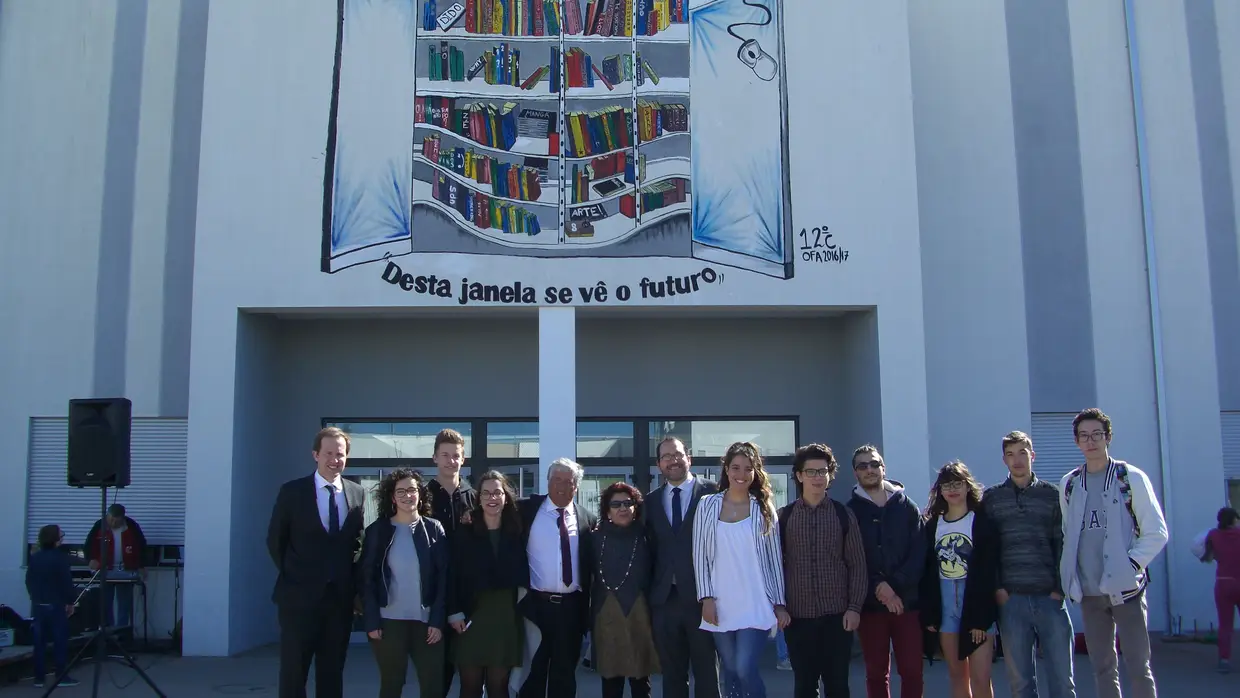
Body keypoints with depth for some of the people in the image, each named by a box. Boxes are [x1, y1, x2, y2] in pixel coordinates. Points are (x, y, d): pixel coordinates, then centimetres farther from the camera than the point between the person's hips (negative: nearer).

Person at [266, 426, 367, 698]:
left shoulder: (357, 493, 5)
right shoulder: (292, 491, -3)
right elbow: (275, 540, 3)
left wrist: (353, 579, 5)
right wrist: (292, 575, 2)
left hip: (341, 596, 3)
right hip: (299, 594, -3)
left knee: (332, 671, 10)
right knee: (294, 671, 4)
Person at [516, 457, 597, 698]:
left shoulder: (587, 519, 4)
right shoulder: (528, 509, 0)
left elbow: (591, 565, 7)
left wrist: (586, 606, 2)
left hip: (571, 607, 2)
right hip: (535, 604, -1)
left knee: (565, 673, 12)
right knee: (533, 671, 8)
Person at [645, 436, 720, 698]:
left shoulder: (711, 492, -3)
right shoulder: (651, 500, 10)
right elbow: (651, 546, 10)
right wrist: (648, 589, 3)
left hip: (701, 595, -4)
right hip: (664, 598, 4)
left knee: (706, 671, 6)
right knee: (671, 672, 13)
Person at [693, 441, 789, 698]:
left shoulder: (764, 508, 4)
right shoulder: (707, 505, 3)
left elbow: (775, 558, 6)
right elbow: (699, 555, 3)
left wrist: (780, 603, 3)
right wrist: (706, 597, -4)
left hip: (755, 605, -1)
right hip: (720, 605, 1)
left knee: (745, 669, -13)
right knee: (729, 671, 8)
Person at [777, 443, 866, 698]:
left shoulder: (844, 515, 2)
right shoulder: (784, 517, 2)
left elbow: (857, 564, 2)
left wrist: (854, 607, -5)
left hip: (837, 614, 0)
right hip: (798, 615, 0)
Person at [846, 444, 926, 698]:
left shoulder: (907, 507, 6)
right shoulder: (850, 511, 3)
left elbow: (918, 555, -1)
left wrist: (894, 586, -12)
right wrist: (878, 586, -14)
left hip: (907, 602, 0)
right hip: (869, 604, 0)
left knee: (912, 671, 1)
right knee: (876, 673, 7)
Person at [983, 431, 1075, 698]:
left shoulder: (1052, 494, 8)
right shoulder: (991, 498, 8)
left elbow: (1063, 544, 5)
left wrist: (1060, 588, -3)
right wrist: (996, 587, -4)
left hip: (1050, 597, 0)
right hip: (1011, 599, 0)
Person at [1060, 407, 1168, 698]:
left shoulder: (1131, 478, -3)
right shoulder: (1069, 484, 9)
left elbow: (1157, 532, -4)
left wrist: (1130, 565, -12)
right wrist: (1068, 575, 4)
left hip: (1125, 587, -4)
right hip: (1088, 591, 4)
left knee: (1138, 667, -2)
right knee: (1103, 668, 10)